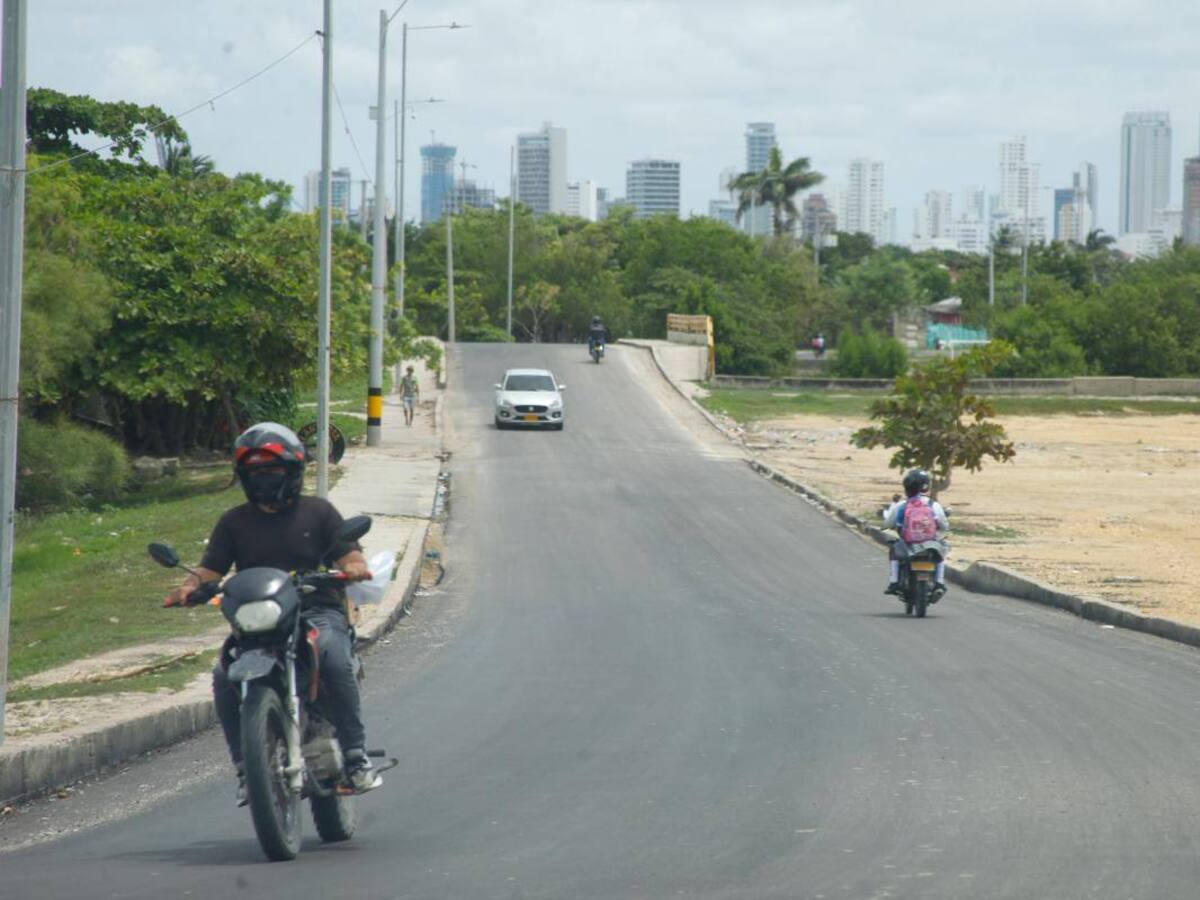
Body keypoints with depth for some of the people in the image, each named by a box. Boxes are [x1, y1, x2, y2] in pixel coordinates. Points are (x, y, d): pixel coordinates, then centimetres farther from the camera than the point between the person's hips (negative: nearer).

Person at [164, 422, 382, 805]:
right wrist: (189, 586, -14)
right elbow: (211, 569, 9)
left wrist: (355, 568, -20)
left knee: (335, 661, -34)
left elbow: (349, 555, 5)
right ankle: (245, 767, -18)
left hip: (317, 611, -2)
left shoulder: (318, 512, 14)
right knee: (224, 677, -26)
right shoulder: (234, 523, 18)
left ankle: (356, 757, -29)